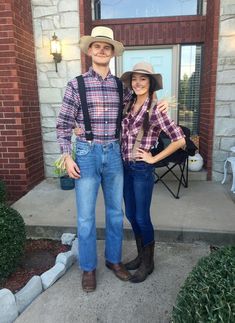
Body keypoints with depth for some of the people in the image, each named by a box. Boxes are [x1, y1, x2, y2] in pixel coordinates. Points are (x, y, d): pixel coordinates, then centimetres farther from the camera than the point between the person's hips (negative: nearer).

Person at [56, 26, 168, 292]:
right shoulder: (76, 85, -2)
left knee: (115, 211, 13)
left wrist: (157, 105, 3)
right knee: (86, 216, 5)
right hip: (87, 154, -3)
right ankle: (88, 267, 27)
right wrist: (67, 156, -9)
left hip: (113, 153, 4)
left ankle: (113, 259, 34)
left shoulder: (120, 85, 7)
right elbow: (63, 124, -1)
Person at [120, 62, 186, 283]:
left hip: (142, 170, -7)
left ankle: (148, 263, 29)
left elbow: (179, 140, -17)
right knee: (131, 215, 16)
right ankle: (140, 255, 38)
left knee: (142, 217, 6)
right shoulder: (128, 105, 5)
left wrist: (154, 158, -13)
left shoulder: (155, 110, -14)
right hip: (125, 167, 7)